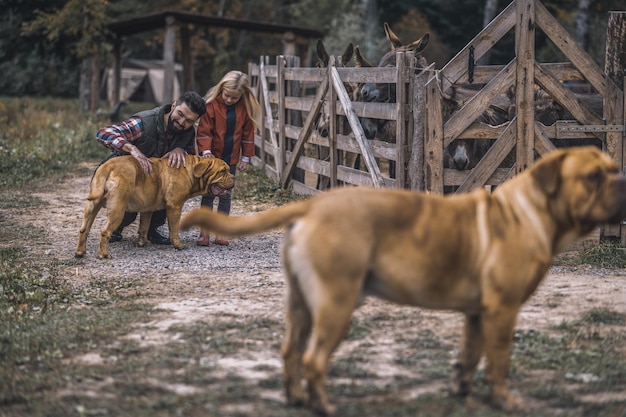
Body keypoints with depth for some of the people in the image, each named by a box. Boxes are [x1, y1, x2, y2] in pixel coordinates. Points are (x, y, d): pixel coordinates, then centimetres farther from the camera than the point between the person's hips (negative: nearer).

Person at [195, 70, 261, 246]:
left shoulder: (245, 108, -2)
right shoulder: (211, 104, -11)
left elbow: (248, 133, 5)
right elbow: (204, 131, -12)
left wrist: (246, 157, 5)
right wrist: (206, 151, -24)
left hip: (230, 159, 2)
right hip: (212, 157, -2)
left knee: (225, 195, 8)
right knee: (208, 194, 3)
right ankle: (204, 232, 7)